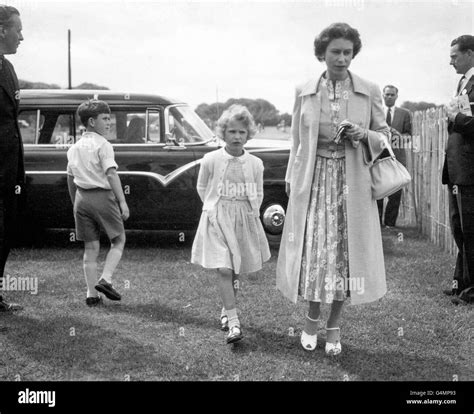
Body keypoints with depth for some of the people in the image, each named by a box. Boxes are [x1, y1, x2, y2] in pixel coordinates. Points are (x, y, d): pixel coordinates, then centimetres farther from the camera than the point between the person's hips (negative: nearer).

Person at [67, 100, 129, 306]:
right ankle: (105, 280, -6)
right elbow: (111, 174, -17)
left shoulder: (74, 148, 14)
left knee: (91, 247, 10)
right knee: (118, 240, 10)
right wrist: (122, 202, -17)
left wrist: (75, 203, 26)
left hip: (82, 198, 6)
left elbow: (70, 178, 18)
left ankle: (92, 294, 9)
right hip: (102, 196, -6)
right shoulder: (103, 145, -8)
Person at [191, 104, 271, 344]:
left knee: (235, 271, 10)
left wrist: (251, 214, 6)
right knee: (224, 270, -12)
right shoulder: (211, 160, -7)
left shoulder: (255, 164, -1)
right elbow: (202, 188, 9)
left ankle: (226, 311, 32)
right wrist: (214, 209, 9)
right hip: (216, 219, -2)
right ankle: (234, 323, -12)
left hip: (245, 221, 3)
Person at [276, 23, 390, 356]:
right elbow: (297, 141, 10)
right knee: (313, 251, 1)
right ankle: (313, 316, 25)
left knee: (346, 251, 4)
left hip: (353, 184, 0)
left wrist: (364, 135, -13)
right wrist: (292, 181, 8)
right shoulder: (304, 93, 5)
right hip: (313, 181, 1)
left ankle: (334, 326, 20)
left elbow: (384, 136, 8)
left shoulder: (370, 92, 1)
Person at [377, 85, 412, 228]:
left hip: (397, 157, 1)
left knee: (395, 194, -1)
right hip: (378, 156, -1)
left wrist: (397, 134, -10)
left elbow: (409, 134, 10)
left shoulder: (405, 114, 13)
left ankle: (390, 224, 8)